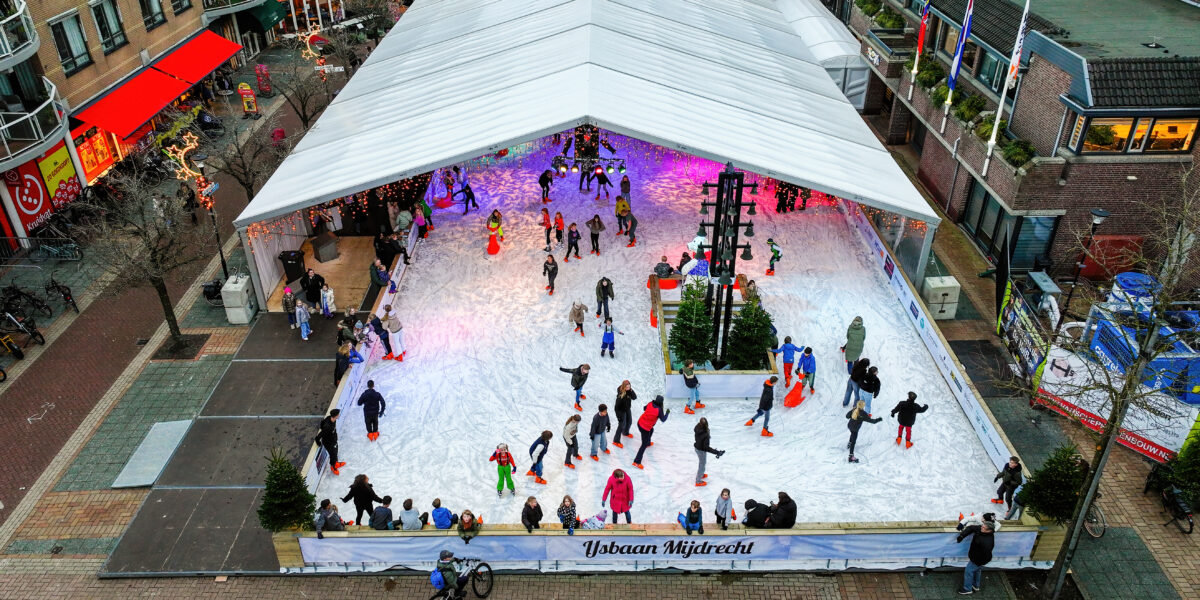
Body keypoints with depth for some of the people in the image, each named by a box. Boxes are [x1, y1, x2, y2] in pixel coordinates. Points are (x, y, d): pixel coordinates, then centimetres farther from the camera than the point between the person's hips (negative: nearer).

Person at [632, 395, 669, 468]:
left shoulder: (650, 404, -8)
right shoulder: (659, 410, -23)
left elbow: (645, 408, 12)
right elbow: (663, 420, -11)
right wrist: (667, 413, 3)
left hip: (640, 423, 7)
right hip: (645, 429, -7)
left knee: (651, 430, 38)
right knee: (644, 445, 2)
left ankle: (648, 443, 65)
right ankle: (637, 462, 0)